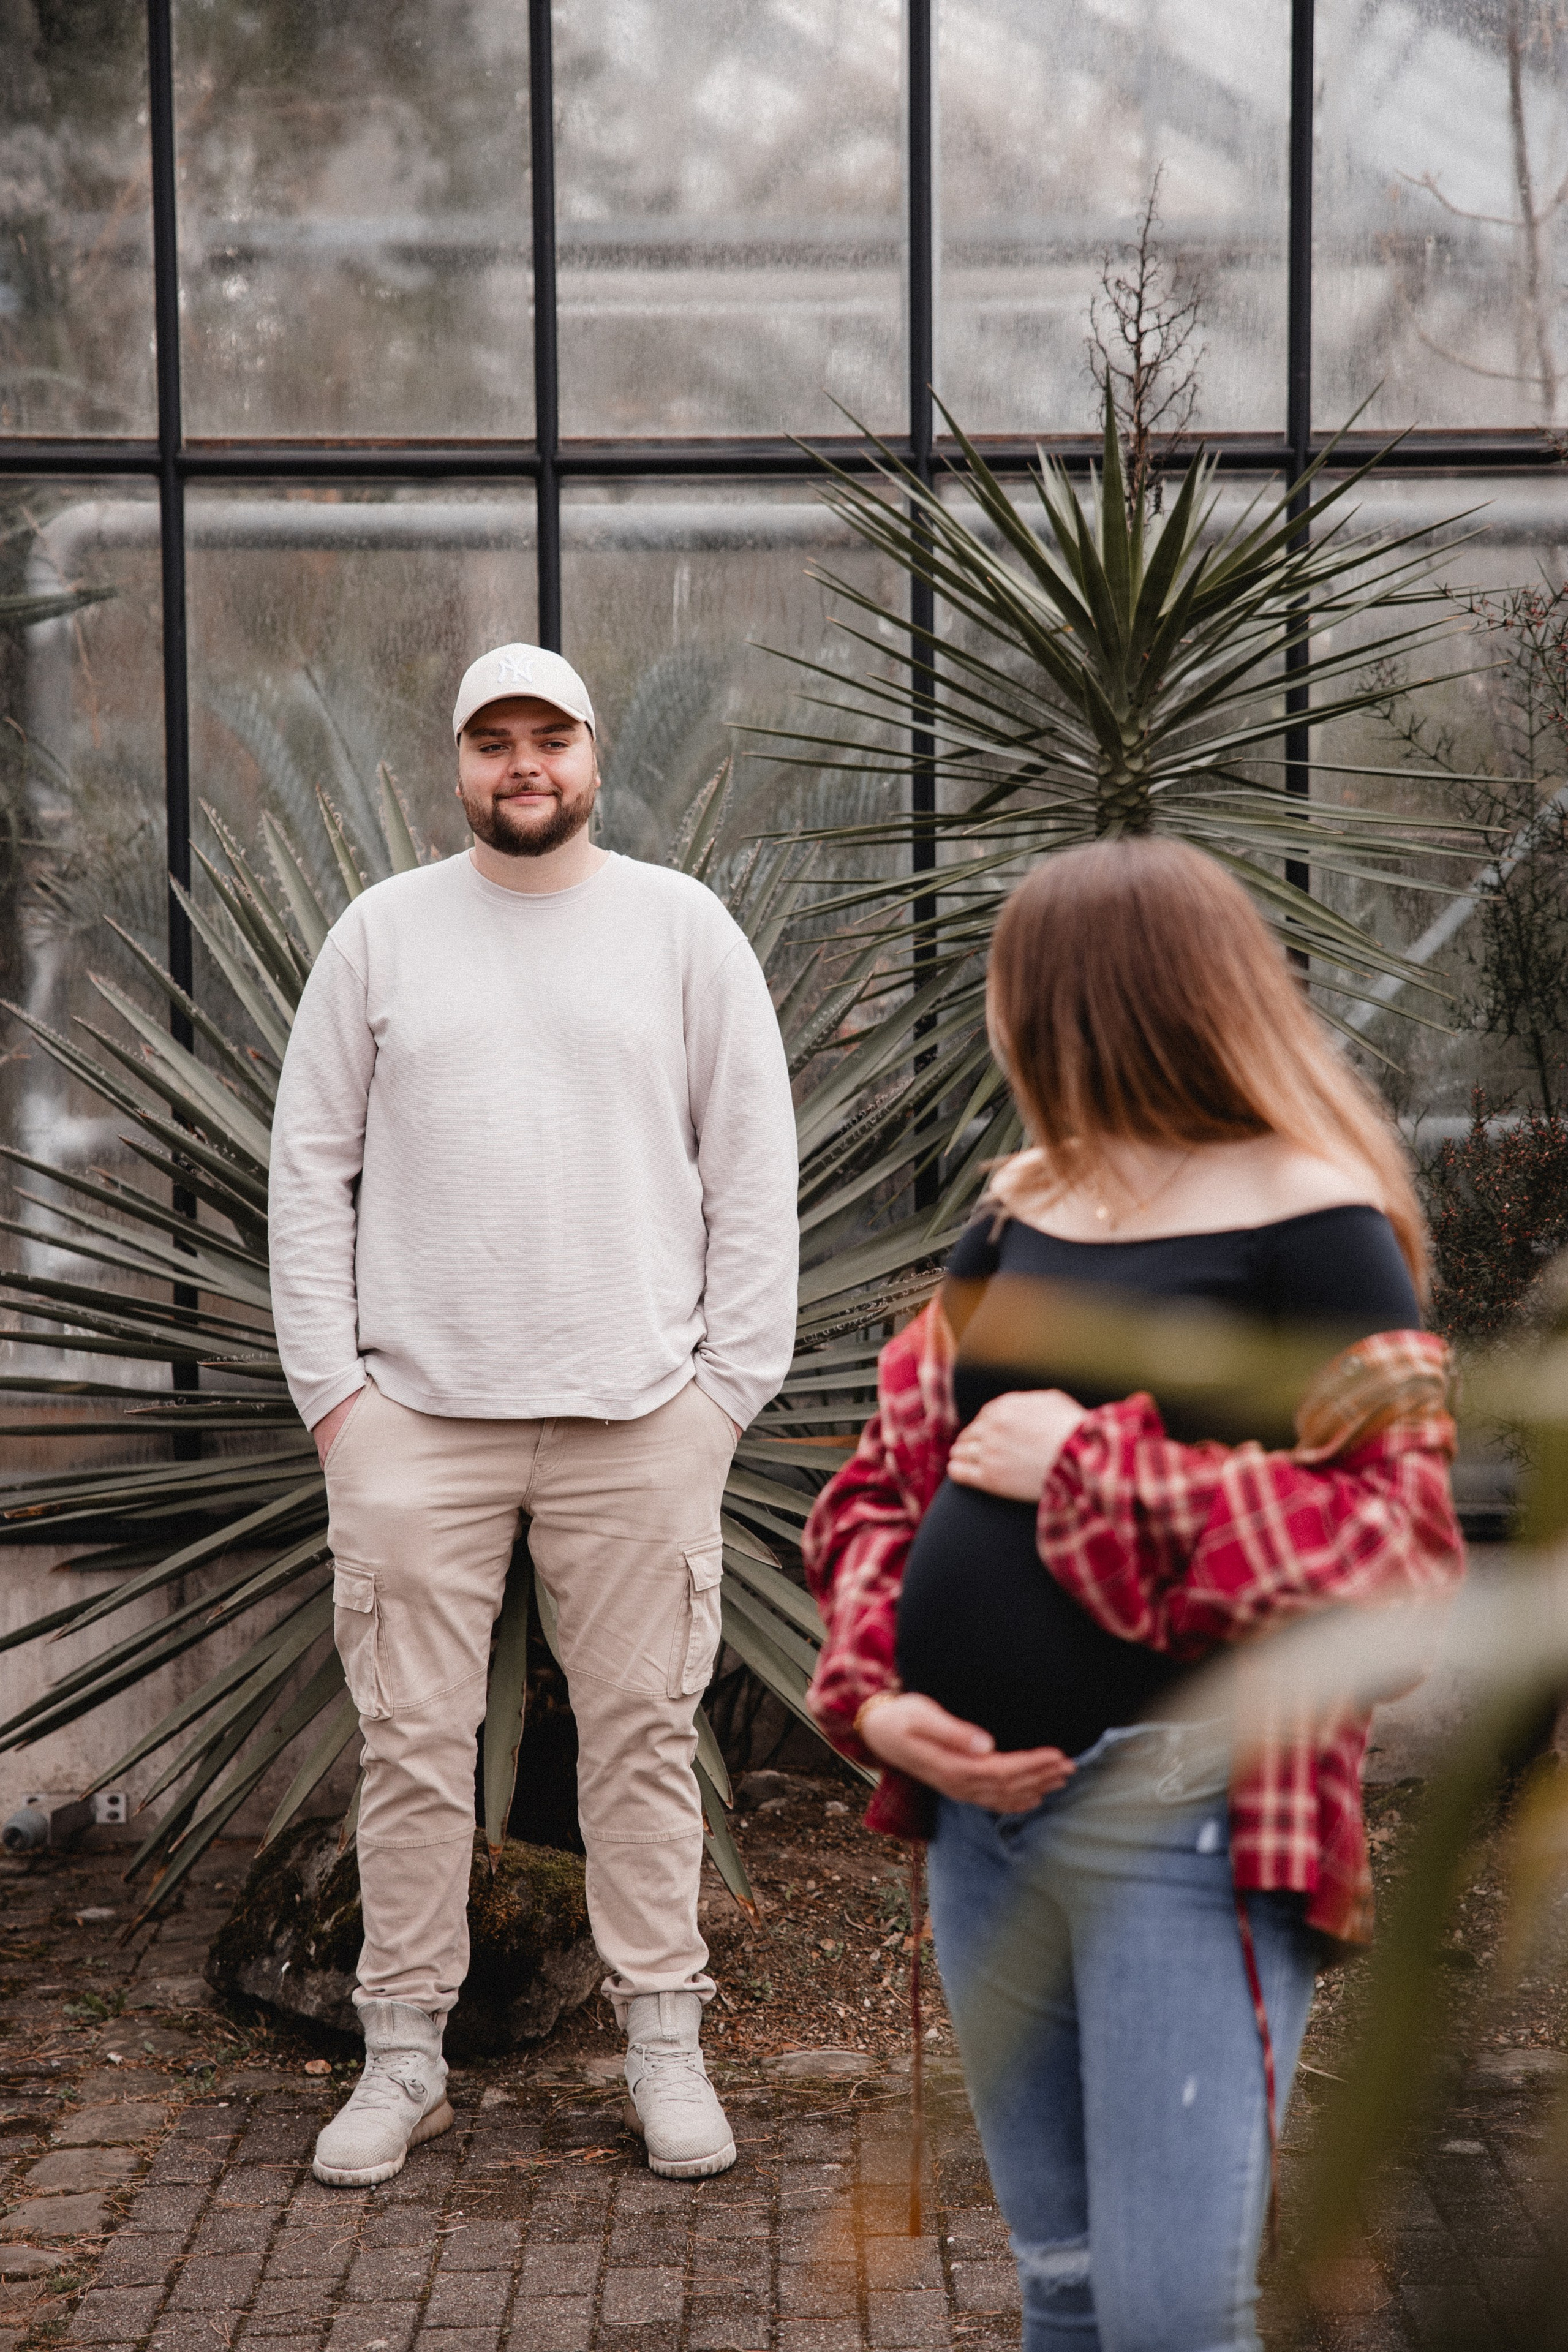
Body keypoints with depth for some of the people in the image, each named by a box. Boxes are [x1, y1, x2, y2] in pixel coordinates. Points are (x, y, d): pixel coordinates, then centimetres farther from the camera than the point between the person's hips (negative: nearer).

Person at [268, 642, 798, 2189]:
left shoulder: (682, 928, 7)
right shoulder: (381, 933, 8)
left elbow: (753, 1173, 6)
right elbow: (310, 1168, 8)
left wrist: (731, 1380, -1)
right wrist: (327, 1383, -1)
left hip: (640, 1418, 0)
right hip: (412, 1413, 1)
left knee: (643, 1731, 4)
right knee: (413, 1740, 4)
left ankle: (664, 2044, 15)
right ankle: (404, 2058, 15)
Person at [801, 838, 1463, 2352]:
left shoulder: (1311, 1221, -8)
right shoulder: (1016, 1214, 13)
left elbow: (1404, 1553, -16)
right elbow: (887, 1476, 16)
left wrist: (1087, 1466, -15)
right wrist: (872, 1692, -1)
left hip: (1186, 1814, -7)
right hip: (979, 1804, 7)